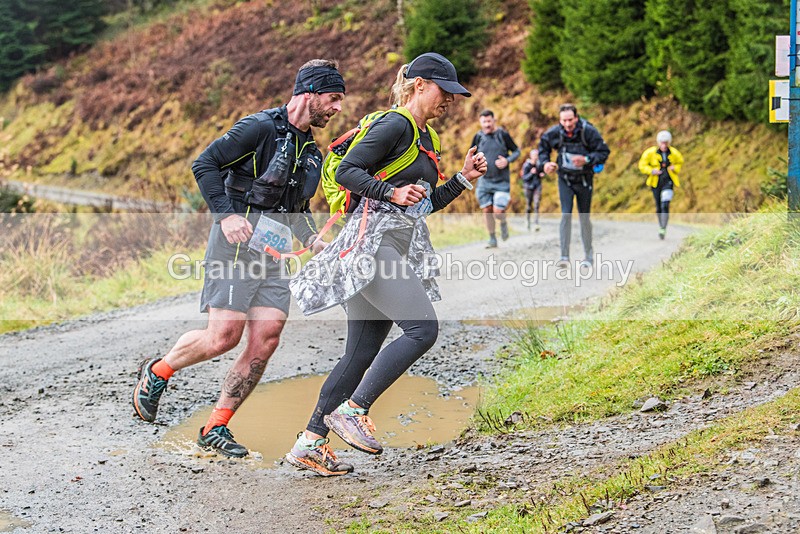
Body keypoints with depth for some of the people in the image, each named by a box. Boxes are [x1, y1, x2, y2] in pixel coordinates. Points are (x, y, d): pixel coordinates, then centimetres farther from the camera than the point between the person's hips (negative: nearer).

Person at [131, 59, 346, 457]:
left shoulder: (311, 152, 19)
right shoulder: (261, 128, -6)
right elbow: (205, 164, -8)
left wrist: (312, 239, 9)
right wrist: (226, 214, -18)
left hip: (274, 256, 7)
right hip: (238, 242, -7)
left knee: (265, 340, -6)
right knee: (224, 335, -14)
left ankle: (215, 428, 3)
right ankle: (157, 372, 15)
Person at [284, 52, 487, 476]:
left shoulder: (424, 137, 22)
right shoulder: (395, 126, -7)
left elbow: (427, 203, 27)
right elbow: (346, 171, -14)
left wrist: (464, 179, 15)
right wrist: (393, 193, -23)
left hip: (396, 251, 10)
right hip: (375, 240, -10)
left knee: (362, 354, 5)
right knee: (423, 329, -20)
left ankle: (309, 444, 6)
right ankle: (351, 410, -14)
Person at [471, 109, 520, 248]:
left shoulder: (503, 135, -4)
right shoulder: (478, 137, 2)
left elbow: (516, 151, 5)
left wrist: (507, 160, -13)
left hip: (502, 181, -3)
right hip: (484, 180, 3)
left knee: (498, 212, -11)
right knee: (487, 210, 2)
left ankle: (503, 223, 24)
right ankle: (492, 239, 18)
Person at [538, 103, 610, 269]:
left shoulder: (588, 131, -19)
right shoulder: (554, 133, -12)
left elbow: (604, 152, -13)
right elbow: (543, 147, 9)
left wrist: (586, 160, -28)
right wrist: (544, 163, -8)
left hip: (584, 179, -1)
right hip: (565, 179, 1)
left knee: (584, 217, 8)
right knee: (566, 215, -13)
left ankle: (588, 255, 25)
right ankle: (564, 256, -14)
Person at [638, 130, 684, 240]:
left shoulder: (674, 153, -3)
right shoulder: (650, 152, -8)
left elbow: (680, 162, 17)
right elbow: (642, 165, 0)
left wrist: (675, 168, -4)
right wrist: (651, 171, -16)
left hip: (668, 182, -1)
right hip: (656, 182, 1)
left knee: (665, 205, -18)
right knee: (658, 207, 9)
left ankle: (663, 229, -18)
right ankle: (660, 224, 33)